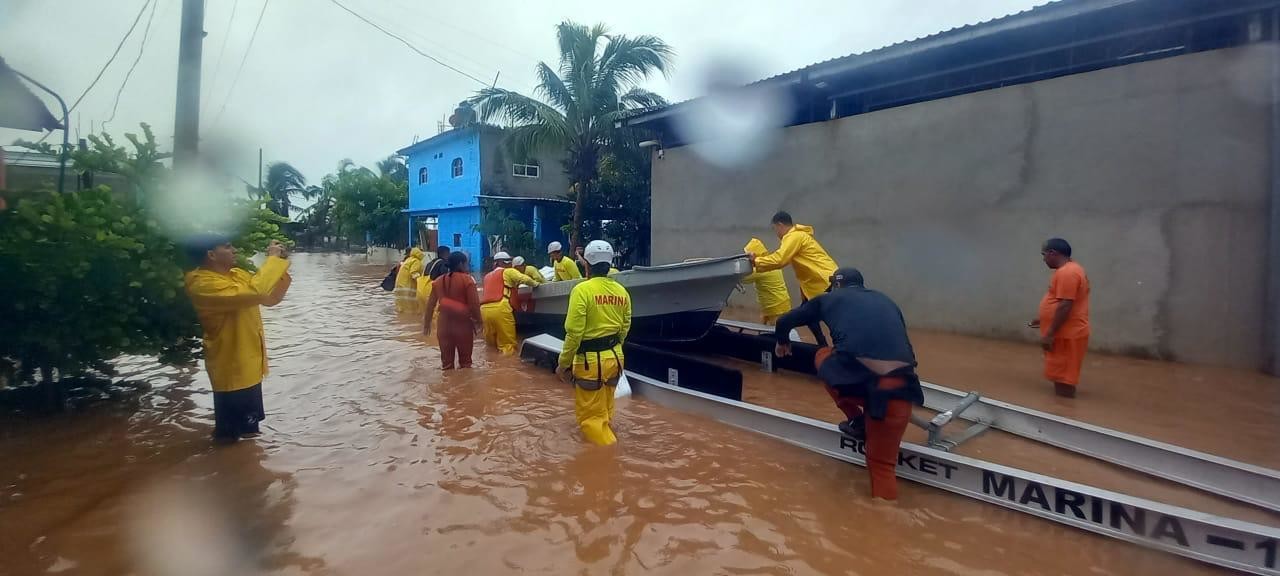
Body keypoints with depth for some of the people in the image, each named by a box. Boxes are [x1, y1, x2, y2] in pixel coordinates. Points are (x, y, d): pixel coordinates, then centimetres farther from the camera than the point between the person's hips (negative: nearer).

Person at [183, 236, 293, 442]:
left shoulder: (236, 274, 5)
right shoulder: (204, 285, -24)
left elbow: (271, 297, 11)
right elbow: (254, 292, -38)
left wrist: (281, 264, -4)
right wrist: (273, 258, -26)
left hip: (248, 367, 9)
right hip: (231, 370, -9)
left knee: (246, 427, 26)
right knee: (230, 434, 5)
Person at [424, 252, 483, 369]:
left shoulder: (438, 281, 7)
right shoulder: (467, 279, -8)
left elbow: (430, 304, 11)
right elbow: (474, 304, -11)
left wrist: (427, 323, 20)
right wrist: (478, 320, 1)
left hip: (444, 324, 4)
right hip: (463, 324, -4)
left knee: (446, 362, 11)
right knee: (465, 361, 7)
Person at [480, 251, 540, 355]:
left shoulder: (487, 276, 28)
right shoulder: (508, 272, 11)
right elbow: (525, 279, 0)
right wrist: (535, 283, 18)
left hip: (484, 309, 6)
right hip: (500, 308, -6)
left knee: (490, 344, 17)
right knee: (507, 344, -1)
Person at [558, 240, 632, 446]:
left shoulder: (582, 289, -16)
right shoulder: (622, 291, 1)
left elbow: (574, 332, -17)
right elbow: (625, 328, 9)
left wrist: (564, 363, -7)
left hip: (590, 361, -6)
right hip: (615, 358, 6)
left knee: (591, 417, 5)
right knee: (605, 412, 23)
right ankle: (607, 442, 38)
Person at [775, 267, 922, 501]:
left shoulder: (830, 298, 21)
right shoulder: (886, 302, 29)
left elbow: (785, 322, 29)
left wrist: (782, 342, 52)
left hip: (859, 378, -3)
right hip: (900, 389, 3)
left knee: (823, 356, 31)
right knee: (882, 464, 21)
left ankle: (857, 420, 26)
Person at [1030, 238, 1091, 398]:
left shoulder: (1066, 273, -20)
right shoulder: (1070, 269, 14)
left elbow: (1065, 306, -24)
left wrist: (1049, 334, -22)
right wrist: (1043, 319, 24)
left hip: (1066, 335, -10)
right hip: (1065, 334, 10)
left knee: (1063, 379, -4)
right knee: (1063, 377, 16)